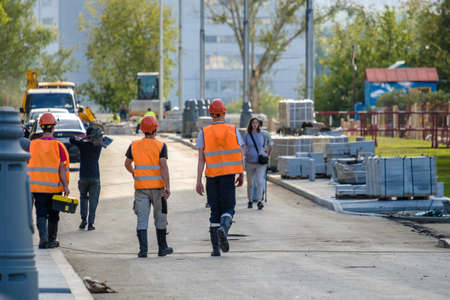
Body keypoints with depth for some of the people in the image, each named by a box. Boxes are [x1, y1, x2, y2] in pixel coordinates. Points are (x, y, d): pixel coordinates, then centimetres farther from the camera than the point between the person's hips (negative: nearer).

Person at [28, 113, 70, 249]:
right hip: (54, 186, -1)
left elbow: (27, 166, 3)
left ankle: (43, 239, -15)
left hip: (37, 185, 1)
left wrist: (28, 184, 12)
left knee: (41, 214, 1)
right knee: (53, 214, 13)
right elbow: (61, 168, -10)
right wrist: (66, 186, -6)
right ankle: (52, 240, 22)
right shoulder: (58, 146, -8)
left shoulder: (32, 145, 0)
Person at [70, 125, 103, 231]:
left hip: (83, 177, -1)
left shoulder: (83, 144, -7)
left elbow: (72, 139, 3)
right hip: (95, 177, 1)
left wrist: (83, 137, 4)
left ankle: (83, 219, 8)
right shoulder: (99, 146, 0)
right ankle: (90, 223, -3)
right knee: (93, 200, 3)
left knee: (83, 198, 19)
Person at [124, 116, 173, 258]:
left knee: (142, 219, -1)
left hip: (140, 187, 2)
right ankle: (162, 248, 20)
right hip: (157, 186, -1)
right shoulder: (160, 146, -5)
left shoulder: (134, 145, 4)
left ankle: (143, 250, -11)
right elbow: (164, 166, -14)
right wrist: (167, 187, -17)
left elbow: (127, 164, 17)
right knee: (160, 218, 12)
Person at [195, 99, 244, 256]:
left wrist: (198, 181, -6)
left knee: (215, 212, 9)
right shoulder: (233, 131, 0)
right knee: (228, 209, 5)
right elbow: (240, 155, 1)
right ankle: (224, 228, -29)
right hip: (228, 175, -1)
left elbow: (201, 159, -6)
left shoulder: (204, 133, -1)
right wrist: (241, 175, 13)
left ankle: (215, 248, 6)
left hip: (212, 175, 1)